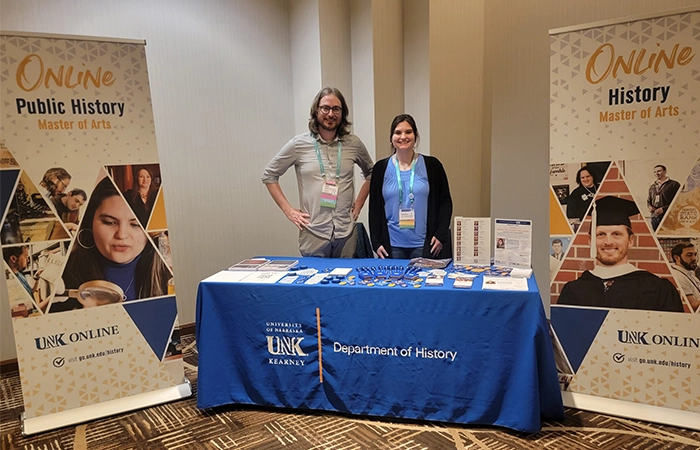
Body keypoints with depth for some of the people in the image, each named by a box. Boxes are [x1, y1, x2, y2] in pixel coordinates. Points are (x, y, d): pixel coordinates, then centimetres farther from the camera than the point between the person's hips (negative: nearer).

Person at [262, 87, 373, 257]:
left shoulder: (353, 144, 3)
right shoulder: (299, 144, -3)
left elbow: (371, 173, 20)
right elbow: (269, 175, 5)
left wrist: (359, 203, 10)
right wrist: (288, 210, -1)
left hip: (346, 234, 2)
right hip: (313, 235, -2)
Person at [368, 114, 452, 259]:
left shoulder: (431, 165, 2)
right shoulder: (381, 168, 5)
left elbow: (445, 201, 5)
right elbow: (374, 207, 7)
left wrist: (441, 235, -5)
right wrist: (376, 242, 1)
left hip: (425, 245, -1)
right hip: (392, 246, 1)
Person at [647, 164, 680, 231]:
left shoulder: (674, 184, 1)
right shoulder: (652, 187, 18)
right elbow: (648, 200, 27)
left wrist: (664, 209, -14)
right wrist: (649, 206, 4)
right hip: (654, 217, 5)